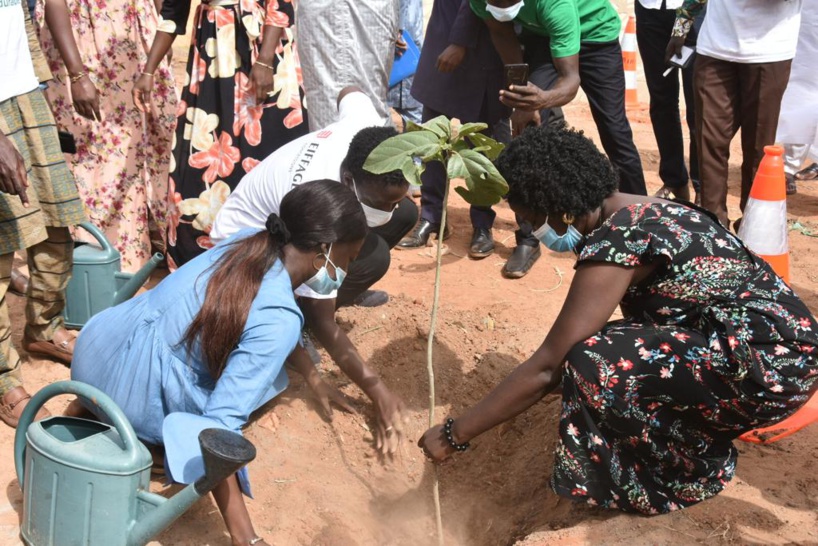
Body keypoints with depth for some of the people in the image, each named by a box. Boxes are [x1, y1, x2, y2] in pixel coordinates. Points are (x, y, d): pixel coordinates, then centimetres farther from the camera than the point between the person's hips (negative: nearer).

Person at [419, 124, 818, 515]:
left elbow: (547, 367, -20)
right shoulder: (641, 215, 8)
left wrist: (455, 434, -12)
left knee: (594, 366, -19)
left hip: (770, 361, -10)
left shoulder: (617, 242, -20)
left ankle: (691, 471, 3)